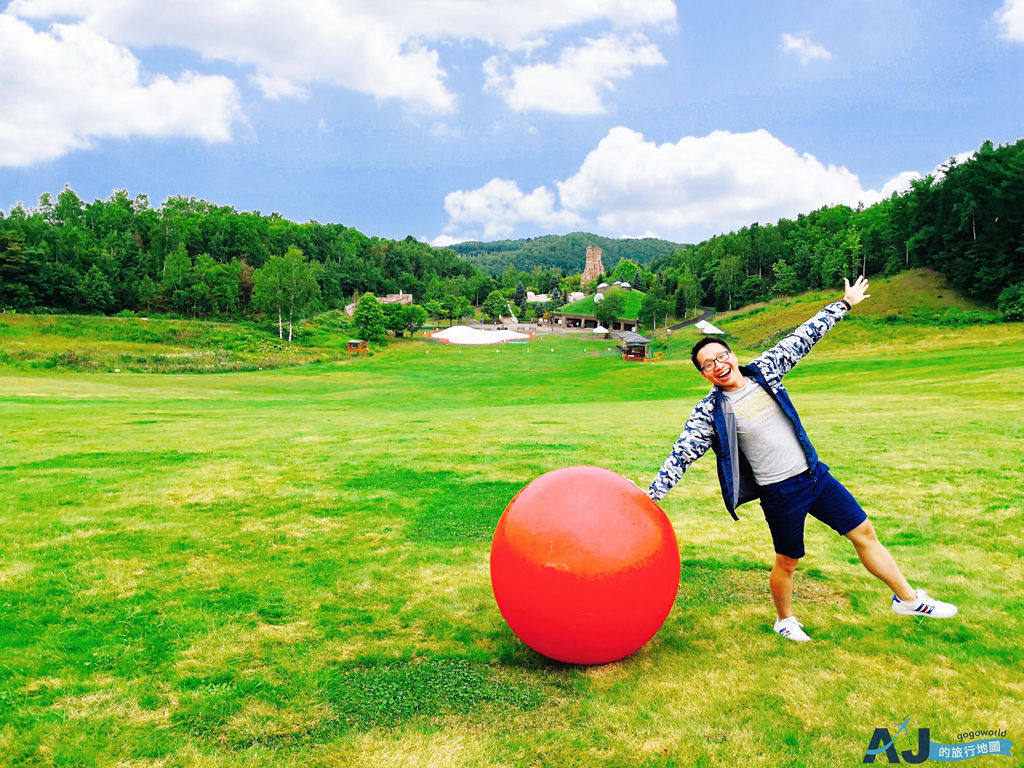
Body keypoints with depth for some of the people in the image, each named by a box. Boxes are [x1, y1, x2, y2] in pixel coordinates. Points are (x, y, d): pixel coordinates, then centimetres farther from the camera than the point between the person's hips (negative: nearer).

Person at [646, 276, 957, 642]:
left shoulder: (763, 370, -1)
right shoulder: (710, 412, -13)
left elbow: (804, 337, 5)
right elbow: (681, 455, -15)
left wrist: (845, 303, 11)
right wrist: (650, 495, -20)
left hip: (815, 473, 5)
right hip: (780, 492, -5)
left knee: (864, 533, 11)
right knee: (787, 561, 8)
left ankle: (909, 599, 30)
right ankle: (785, 621, 35)